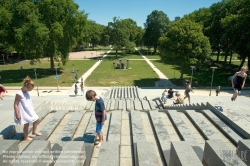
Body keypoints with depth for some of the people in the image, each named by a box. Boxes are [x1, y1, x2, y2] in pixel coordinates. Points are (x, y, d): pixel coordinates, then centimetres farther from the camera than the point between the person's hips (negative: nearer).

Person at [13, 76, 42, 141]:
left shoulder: (26, 92, 5)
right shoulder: (19, 94, -21)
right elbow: (15, 104, -21)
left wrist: (32, 110, 20)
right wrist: (17, 114, -21)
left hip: (29, 111, 9)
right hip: (24, 112, -9)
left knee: (37, 119, 15)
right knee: (26, 124, 3)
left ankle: (34, 131, 34)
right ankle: (26, 137, 21)